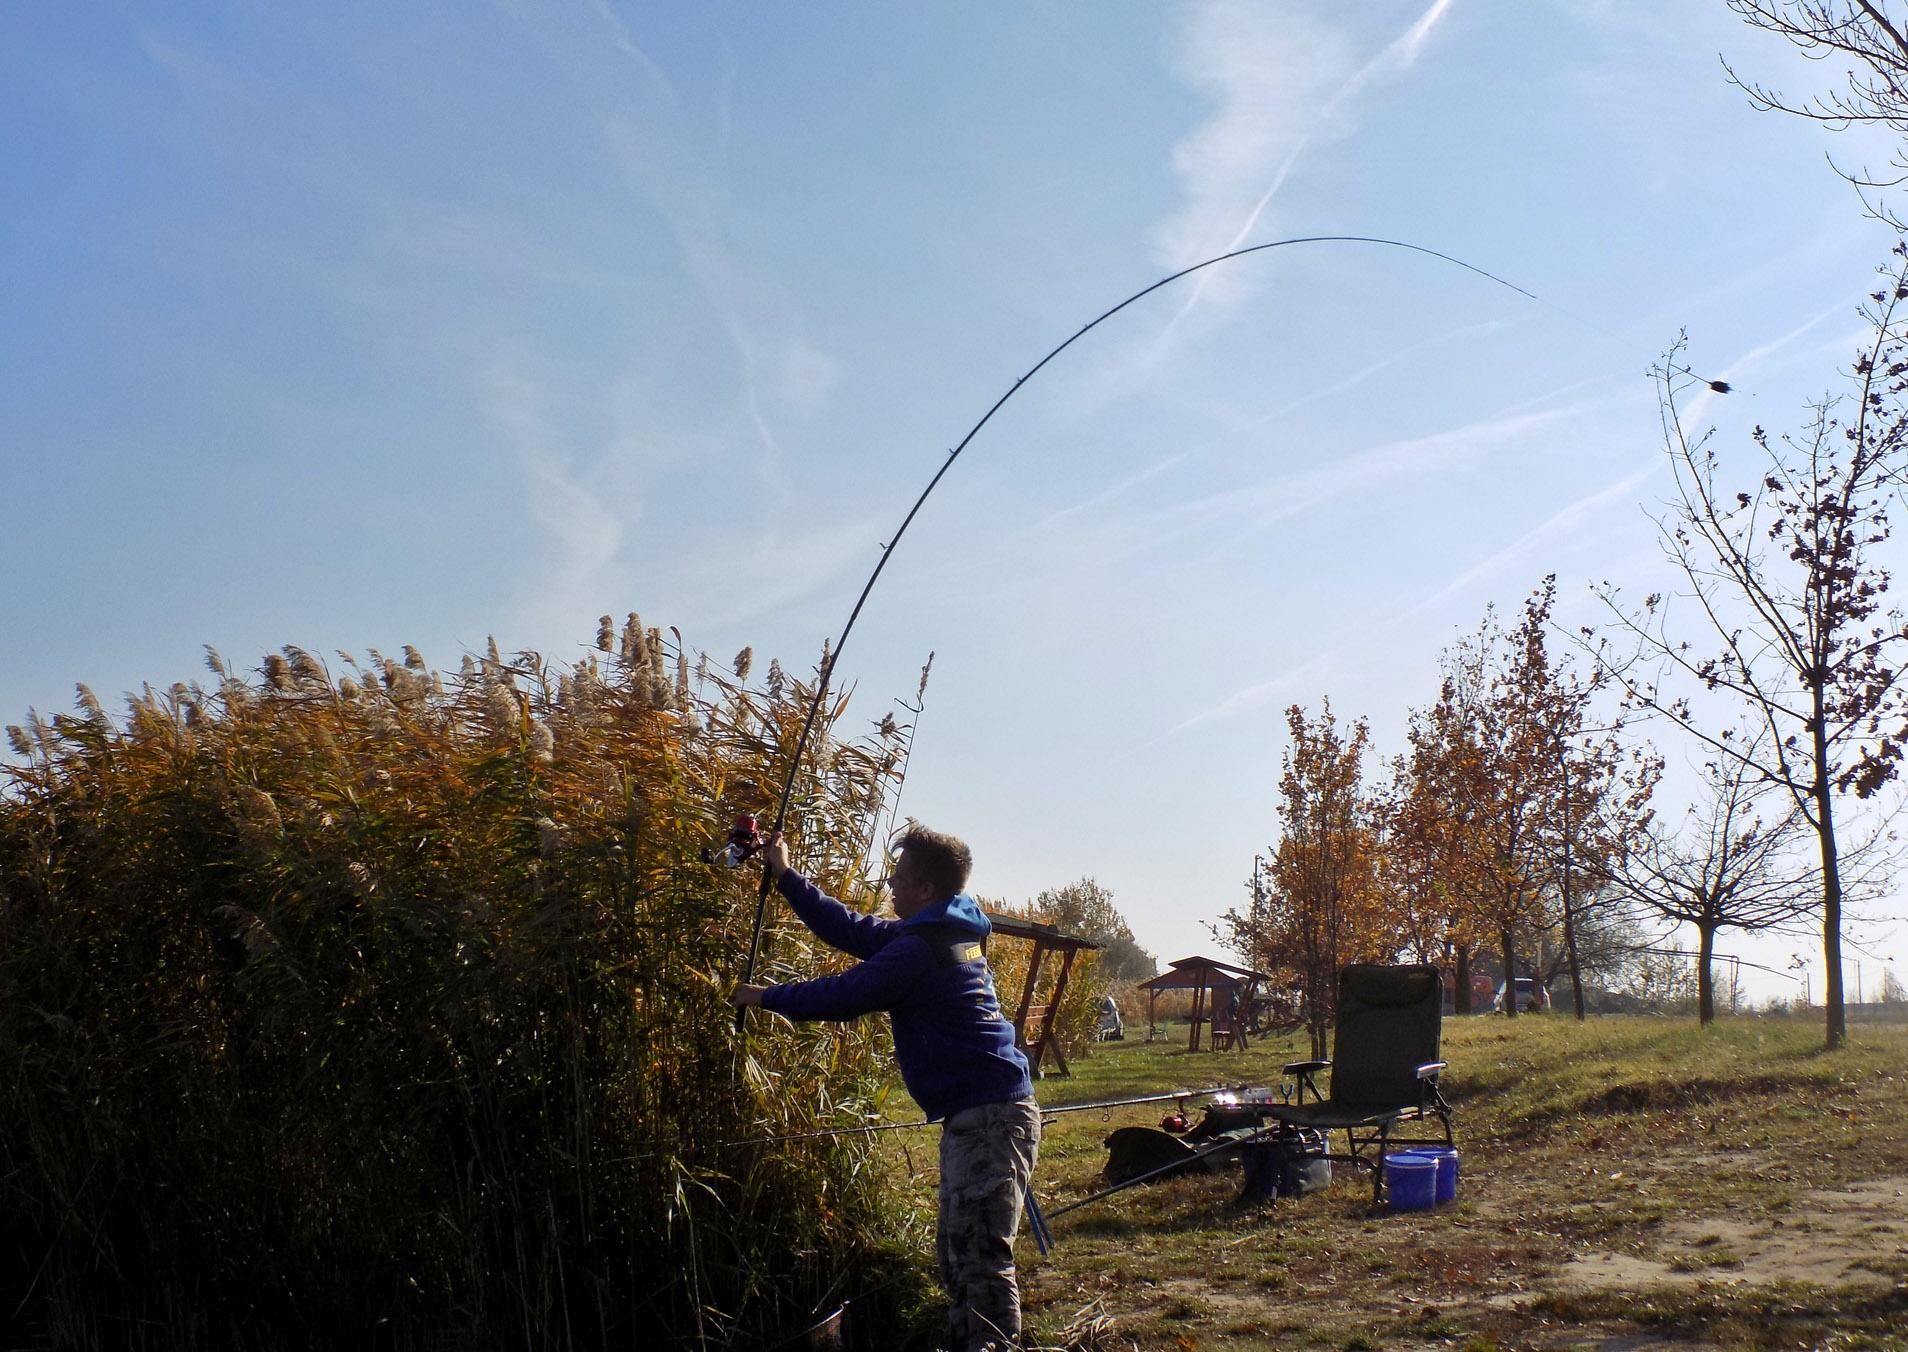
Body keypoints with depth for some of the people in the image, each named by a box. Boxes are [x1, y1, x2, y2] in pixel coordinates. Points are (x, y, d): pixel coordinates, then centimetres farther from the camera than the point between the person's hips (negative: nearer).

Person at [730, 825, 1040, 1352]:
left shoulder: (920, 950, -17)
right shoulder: (940, 932, 15)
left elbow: (843, 996, -12)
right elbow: (853, 931, 20)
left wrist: (766, 997, 3)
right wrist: (787, 878, 21)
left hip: (988, 1117, -11)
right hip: (981, 1114, 11)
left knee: (980, 1257, -11)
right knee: (957, 1250, 15)